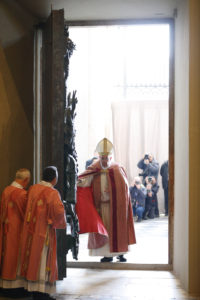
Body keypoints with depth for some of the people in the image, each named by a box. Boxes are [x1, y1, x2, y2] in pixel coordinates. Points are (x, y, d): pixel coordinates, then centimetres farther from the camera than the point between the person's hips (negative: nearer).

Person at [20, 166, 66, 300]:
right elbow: (59, 211, -26)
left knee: (32, 257, 13)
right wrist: (60, 221, -6)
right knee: (43, 259, 0)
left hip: (31, 230, 6)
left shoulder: (32, 189, 3)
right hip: (44, 231, -6)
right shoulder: (52, 193, -17)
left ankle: (32, 287, 20)